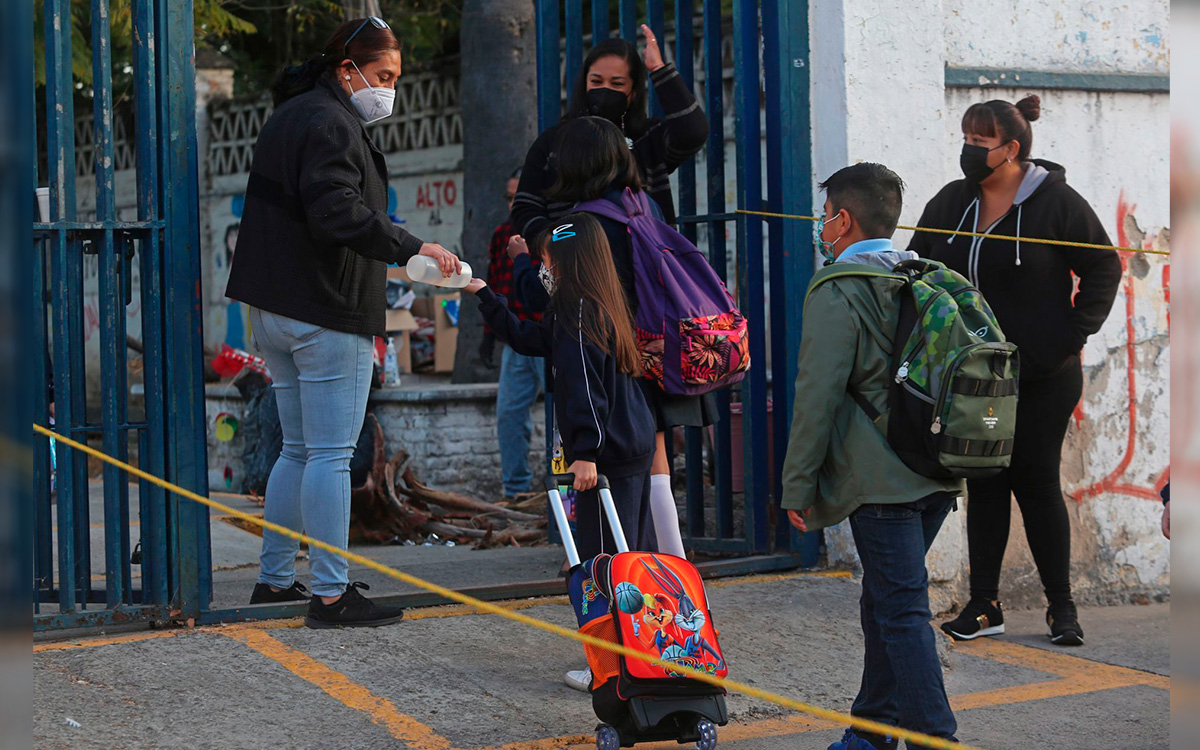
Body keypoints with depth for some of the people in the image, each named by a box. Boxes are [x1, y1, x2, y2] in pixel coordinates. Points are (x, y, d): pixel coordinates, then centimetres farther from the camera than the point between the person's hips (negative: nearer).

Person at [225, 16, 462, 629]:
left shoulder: (289, 116, 20)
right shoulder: (332, 124, -13)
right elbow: (340, 212, -26)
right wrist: (411, 248, -27)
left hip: (273, 311, 10)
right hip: (327, 314, -10)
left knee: (298, 449, 16)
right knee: (331, 455, -7)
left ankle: (274, 579, 21)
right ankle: (330, 595, -5)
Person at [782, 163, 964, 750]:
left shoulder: (837, 292, -9)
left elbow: (817, 395, -13)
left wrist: (797, 485, -8)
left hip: (879, 479, -8)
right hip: (936, 476, 8)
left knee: (901, 609, -7)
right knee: (885, 599, 17)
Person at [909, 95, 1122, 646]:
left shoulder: (1057, 202, -7)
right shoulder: (950, 203, 7)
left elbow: (1104, 268, 1)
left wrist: (1074, 331, -7)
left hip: (1043, 377, -4)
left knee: (1037, 483, -2)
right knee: (984, 485, 6)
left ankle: (1061, 606, 10)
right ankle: (984, 605, 12)